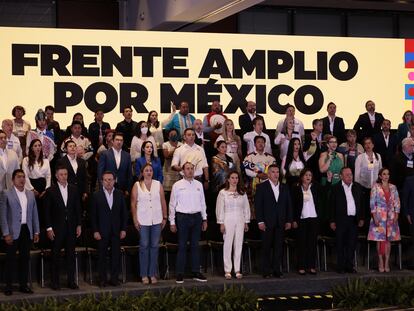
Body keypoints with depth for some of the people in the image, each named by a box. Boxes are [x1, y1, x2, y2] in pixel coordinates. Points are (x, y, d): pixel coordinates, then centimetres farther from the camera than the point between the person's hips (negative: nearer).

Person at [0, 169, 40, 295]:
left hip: (27, 231, 4)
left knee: (25, 258, 8)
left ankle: (23, 284, 17)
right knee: (10, 259, 1)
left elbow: (34, 214, 14)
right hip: (13, 232, -4)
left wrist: (36, 231, 9)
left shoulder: (30, 194, 12)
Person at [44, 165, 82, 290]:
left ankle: (71, 281, 12)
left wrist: (78, 225, 5)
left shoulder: (74, 189, 7)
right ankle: (55, 282, 10)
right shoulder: (51, 191, -3)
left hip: (71, 227, 3)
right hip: (57, 228, -3)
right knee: (55, 256, 3)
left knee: (71, 255, 6)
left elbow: (77, 208, 9)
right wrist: (49, 228, -8)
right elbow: (47, 211, -3)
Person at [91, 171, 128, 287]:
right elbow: (93, 215, -1)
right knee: (102, 256, 3)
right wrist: (95, 231, -7)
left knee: (116, 255, 4)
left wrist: (123, 229, 1)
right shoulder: (96, 195, 0)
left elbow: (124, 213, 8)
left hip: (116, 231, 2)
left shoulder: (119, 194, 6)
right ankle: (102, 279, 11)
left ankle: (114, 278, 12)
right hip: (102, 231, -2)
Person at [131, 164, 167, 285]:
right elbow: (133, 204, -1)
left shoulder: (158, 184, 6)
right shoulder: (137, 185, 1)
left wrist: (164, 218, 3)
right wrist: (135, 220, -6)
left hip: (157, 220, 2)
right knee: (144, 246, 2)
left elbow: (163, 202, 7)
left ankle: (153, 274, 12)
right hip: (143, 221, -2)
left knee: (154, 246, 5)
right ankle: (144, 275, 9)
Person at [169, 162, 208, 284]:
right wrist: (172, 222, -2)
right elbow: (172, 204, 0)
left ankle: (196, 272, 13)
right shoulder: (177, 185, -1)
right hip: (182, 217, -3)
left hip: (196, 216, 3)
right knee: (182, 246, -2)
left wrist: (204, 219, 11)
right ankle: (179, 274, 2)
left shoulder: (199, 185, 9)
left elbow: (203, 203, 14)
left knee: (195, 245, 8)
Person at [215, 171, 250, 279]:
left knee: (239, 245, 3)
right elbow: (220, 208, -2)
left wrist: (246, 222, 8)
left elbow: (246, 208, 13)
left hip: (240, 221, 3)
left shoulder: (242, 193, 10)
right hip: (228, 220, -3)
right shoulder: (223, 193, 0)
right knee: (227, 245, -4)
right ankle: (227, 271, 1)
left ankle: (237, 270, 7)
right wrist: (221, 223, -6)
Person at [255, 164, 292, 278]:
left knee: (279, 247, 3)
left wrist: (289, 220, 6)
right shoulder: (261, 187, 1)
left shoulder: (284, 188, 13)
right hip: (267, 222, -4)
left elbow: (288, 205, 14)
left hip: (280, 223, 4)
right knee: (266, 247, 0)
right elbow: (258, 205, -4)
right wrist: (260, 221, -10)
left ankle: (277, 270, 9)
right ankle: (266, 271, 4)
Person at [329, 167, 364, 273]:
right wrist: (332, 221, -6)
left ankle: (349, 266, 13)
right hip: (341, 220, -3)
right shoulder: (335, 188, -1)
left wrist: (361, 218, 8)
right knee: (340, 245, 1)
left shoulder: (357, 187, 11)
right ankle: (340, 267, 7)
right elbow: (332, 205, -2)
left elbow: (361, 204, 14)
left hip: (354, 220, 3)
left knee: (352, 244, 6)